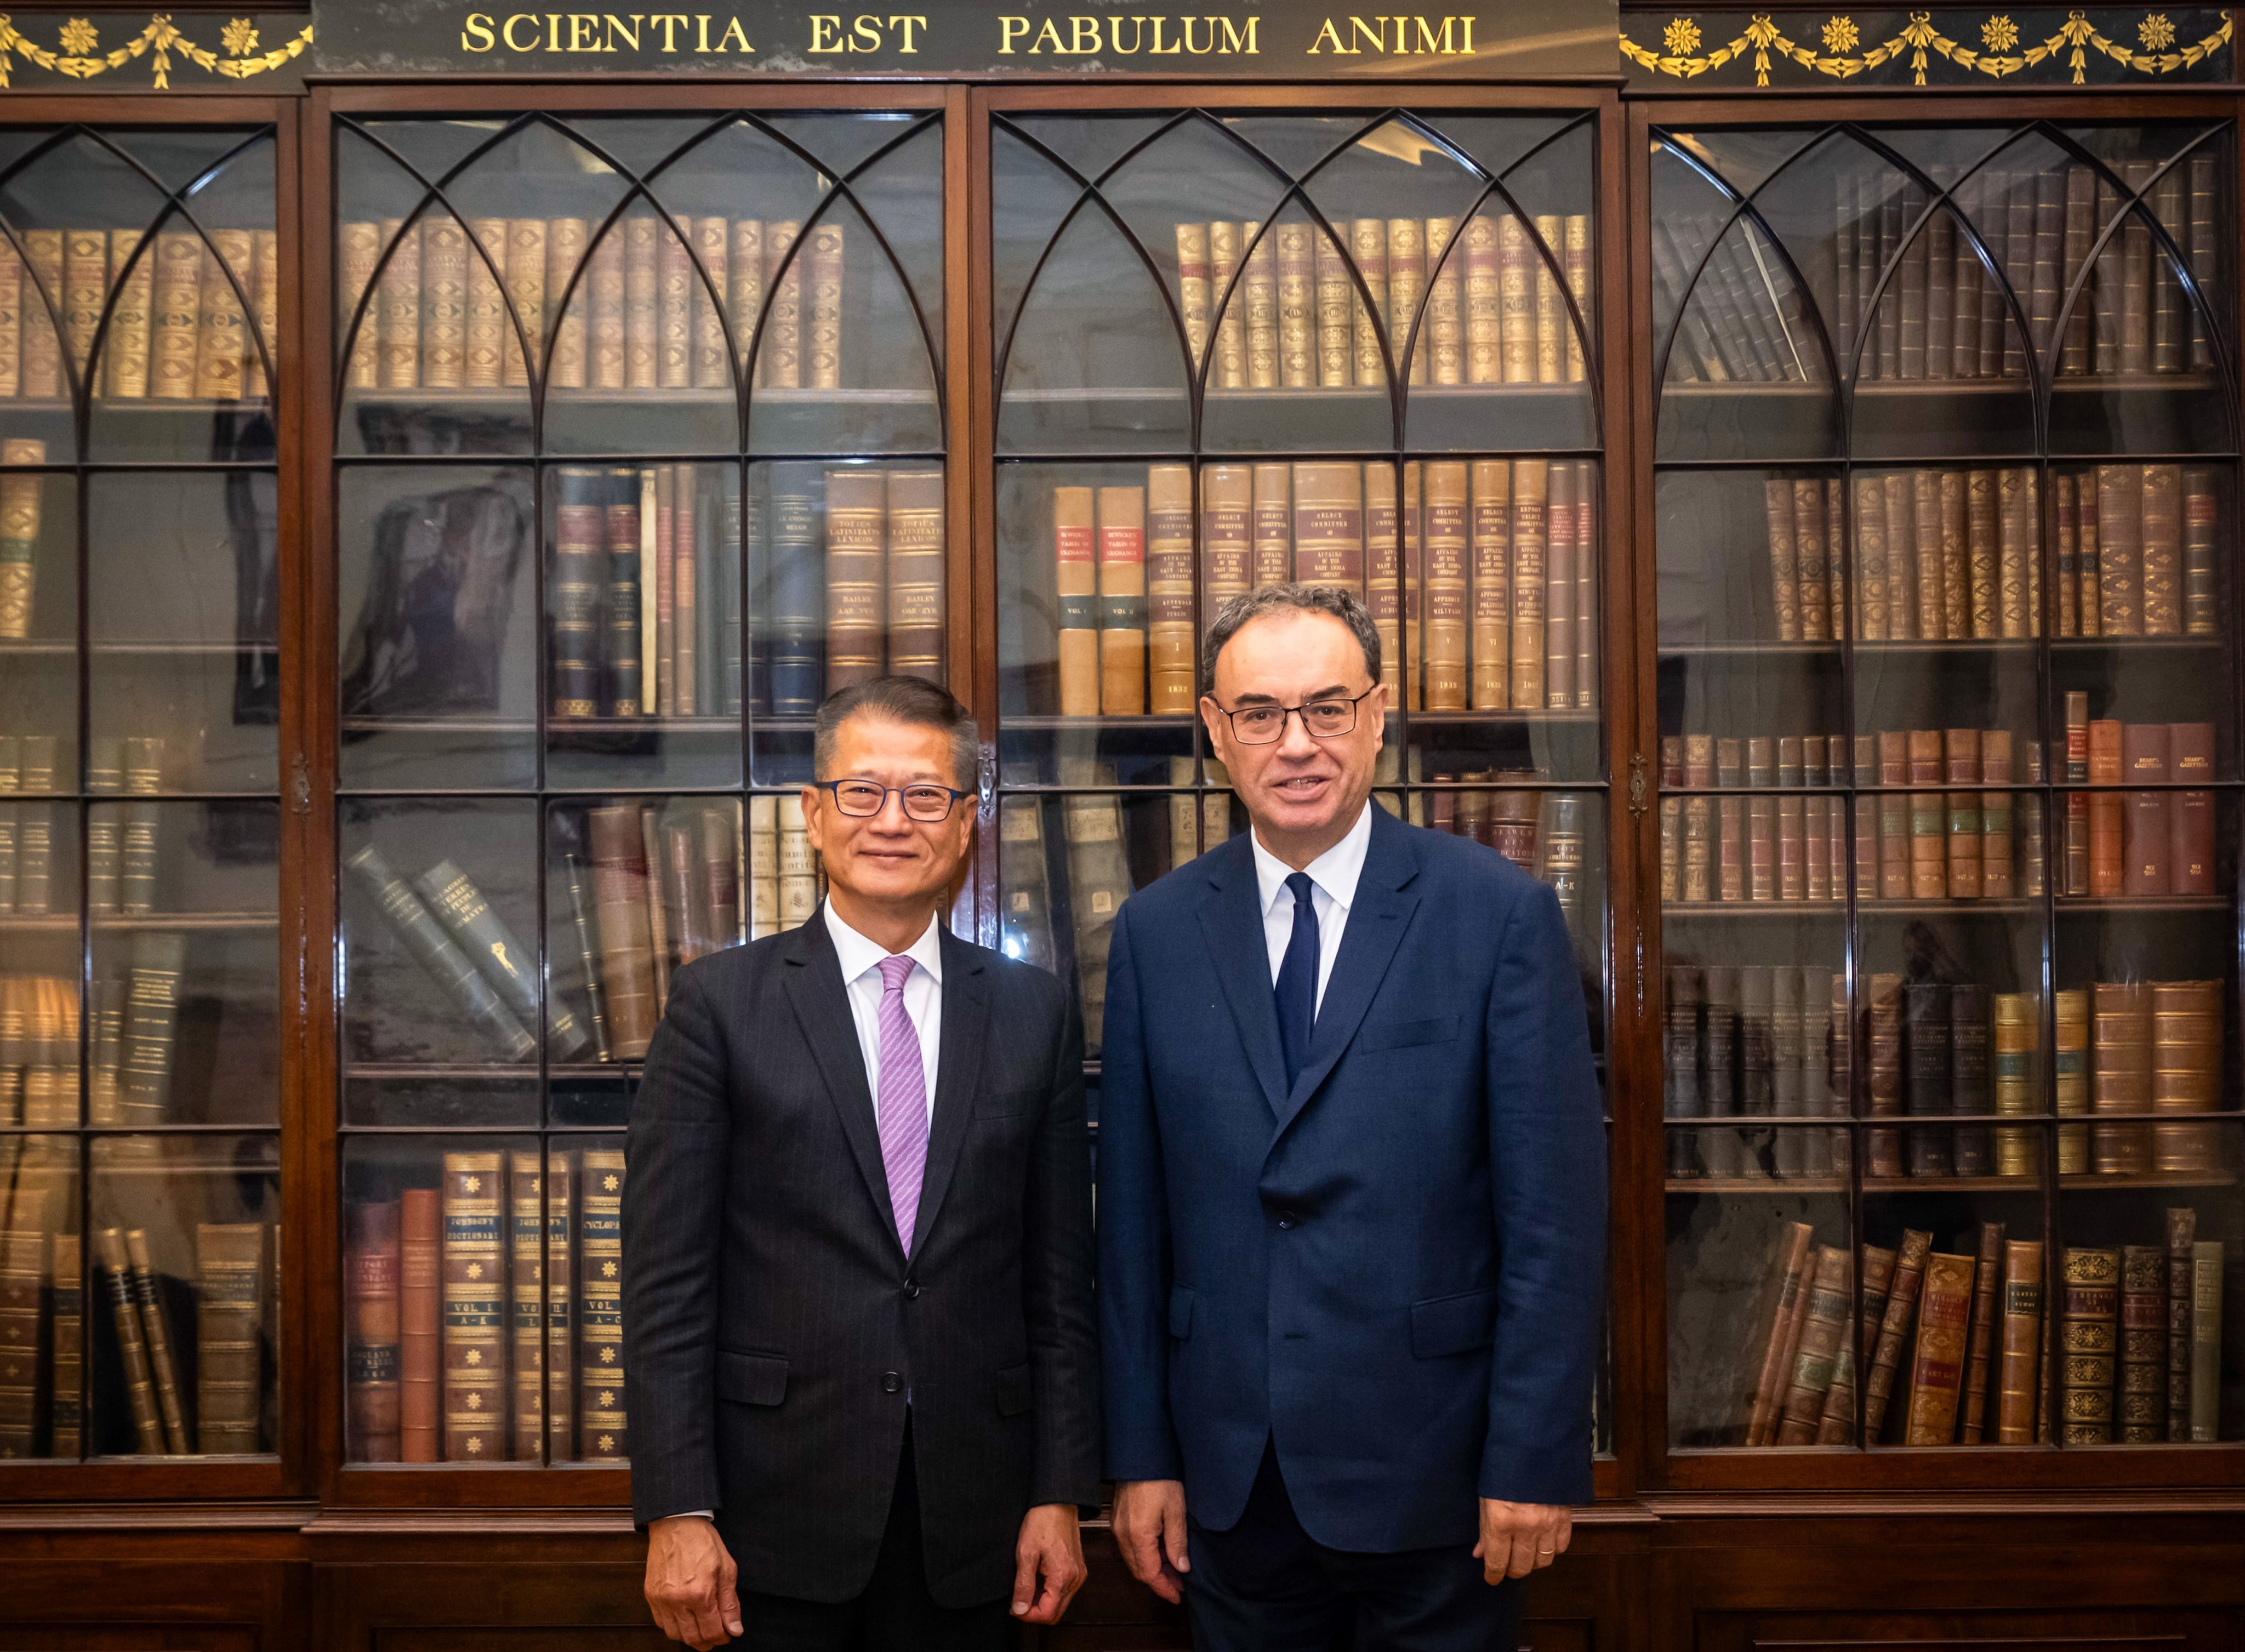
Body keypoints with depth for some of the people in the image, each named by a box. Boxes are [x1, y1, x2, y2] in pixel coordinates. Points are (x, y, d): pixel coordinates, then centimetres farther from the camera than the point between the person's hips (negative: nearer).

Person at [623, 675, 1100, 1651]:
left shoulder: (1032, 1011, 5)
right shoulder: (720, 1003, -2)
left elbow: (1059, 1274, 6)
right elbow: (667, 1281, -5)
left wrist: (1060, 1494, 2)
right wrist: (677, 1513, -10)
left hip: (969, 1520, 2)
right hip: (775, 1513, -2)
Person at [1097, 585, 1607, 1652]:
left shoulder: (1500, 913, -7)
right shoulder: (1154, 933, 2)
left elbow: (1554, 1214, -7)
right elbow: (1132, 1216, 4)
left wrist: (1535, 1462, -9)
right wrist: (1139, 1454, 3)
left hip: (1429, 1471, -2)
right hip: (1230, 1479, 3)